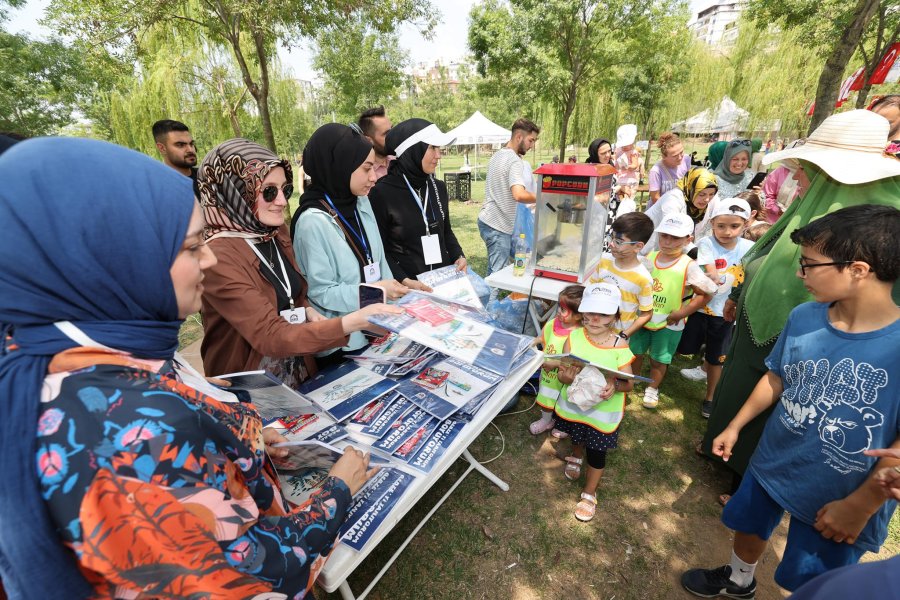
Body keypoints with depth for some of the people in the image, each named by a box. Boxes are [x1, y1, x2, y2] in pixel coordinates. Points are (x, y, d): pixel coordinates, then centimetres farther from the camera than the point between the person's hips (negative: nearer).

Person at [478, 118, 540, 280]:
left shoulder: (497, 155, 13)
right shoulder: (514, 161, -16)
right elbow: (519, 195, -31)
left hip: (487, 219, 10)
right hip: (498, 226, -10)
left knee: (494, 271, 19)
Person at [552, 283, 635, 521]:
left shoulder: (619, 347, -19)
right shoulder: (574, 337, -16)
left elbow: (629, 383, -12)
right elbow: (562, 375, -13)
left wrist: (615, 385, -34)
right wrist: (566, 376, -37)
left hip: (603, 411, -2)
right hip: (574, 404, 2)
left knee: (596, 453, 14)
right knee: (577, 437, 29)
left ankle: (589, 494, 39)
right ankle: (576, 458, 64)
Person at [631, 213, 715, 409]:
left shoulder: (688, 266, -16)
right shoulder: (649, 257, -4)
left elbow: (707, 293, -11)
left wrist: (682, 313, -15)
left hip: (668, 324, -3)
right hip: (642, 317, 4)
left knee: (659, 360, 13)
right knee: (635, 352, 17)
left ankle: (652, 388, 37)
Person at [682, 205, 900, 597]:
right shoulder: (803, 318, -12)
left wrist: (860, 505, -16)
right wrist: (735, 426, 8)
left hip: (838, 496, -4)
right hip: (771, 463, 5)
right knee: (748, 526, 27)